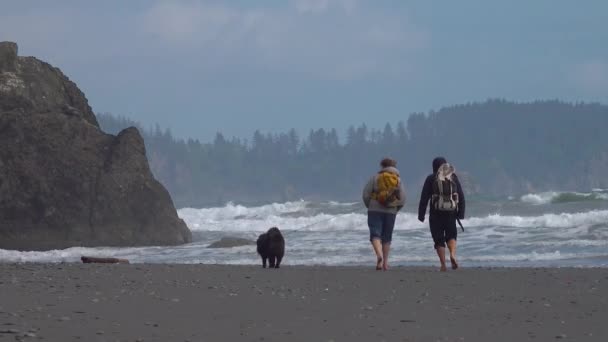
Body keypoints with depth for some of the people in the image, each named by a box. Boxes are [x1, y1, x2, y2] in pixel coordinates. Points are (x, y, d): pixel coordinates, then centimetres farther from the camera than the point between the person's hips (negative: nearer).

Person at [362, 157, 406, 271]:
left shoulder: (375, 177, -1)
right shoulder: (398, 180, 5)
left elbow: (366, 194, -3)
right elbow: (402, 199, 2)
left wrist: (369, 206, 12)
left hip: (375, 210, -2)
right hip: (391, 212, 2)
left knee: (375, 235, -4)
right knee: (387, 237, 12)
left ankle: (379, 255, -29)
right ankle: (385, 262, 11)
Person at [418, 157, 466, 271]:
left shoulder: (431, 179, -2)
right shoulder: (454, 177, 5)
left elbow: (424, 198, -4)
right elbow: (461, 197, 5)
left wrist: (421, 215, 1)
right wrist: (461, 213, 10)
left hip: (436, 214, -2)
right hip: (451, 213, 2)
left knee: (439, 239, 6)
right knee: (451, 235, 18)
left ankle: (443, 265, -2)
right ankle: (452, 254, -9)